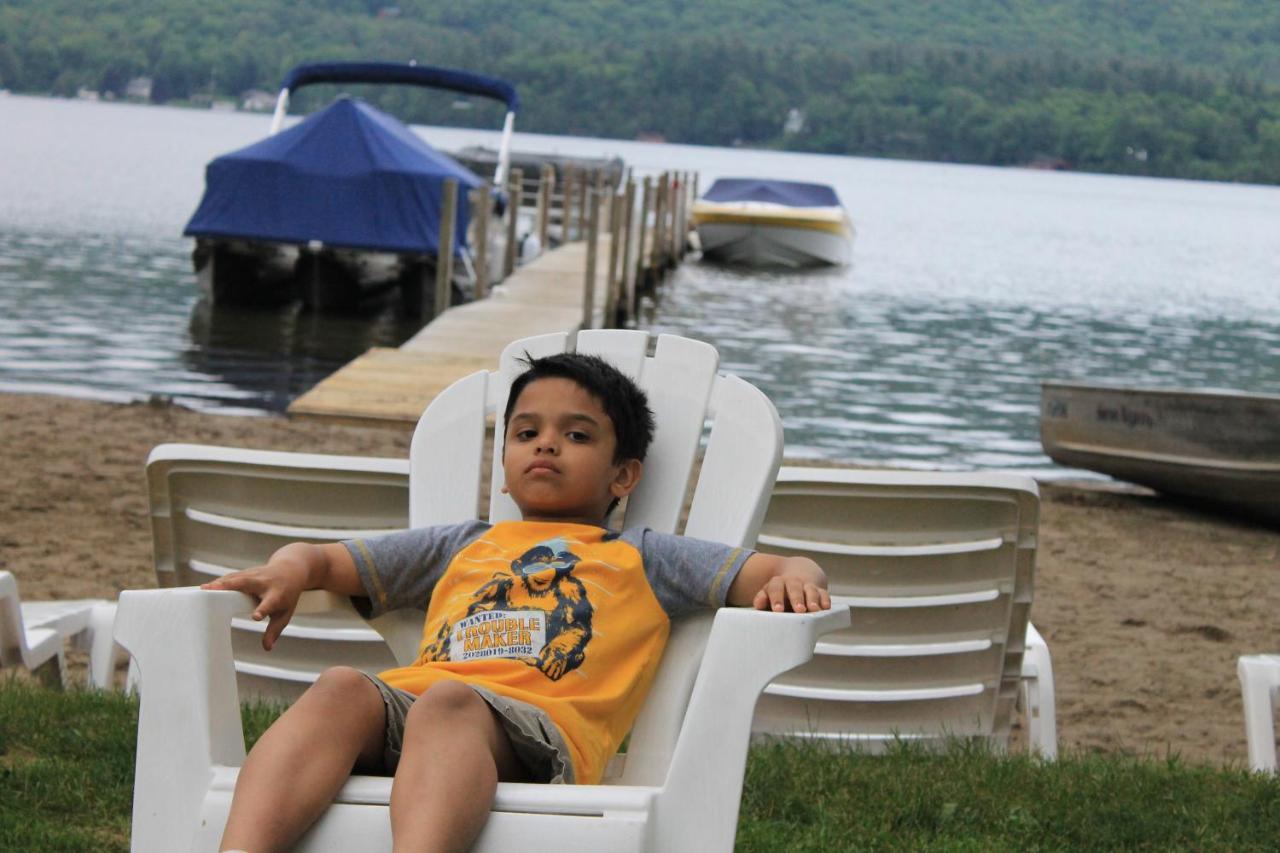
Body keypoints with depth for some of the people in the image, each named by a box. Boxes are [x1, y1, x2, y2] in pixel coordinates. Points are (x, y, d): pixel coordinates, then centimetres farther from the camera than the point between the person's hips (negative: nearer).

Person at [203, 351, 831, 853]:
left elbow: (771, 572, 24)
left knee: (448, 702, -38)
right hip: (405, 703, 3)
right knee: (343, 687, -33)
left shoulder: (640, 559, 33)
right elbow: (328, 560, 39)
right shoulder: (460, 548, 41)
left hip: (537, 722, -3)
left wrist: (794, 579, -3)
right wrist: (289, 569, 14)